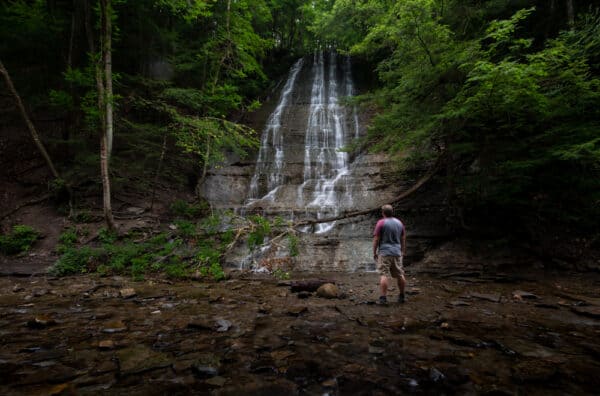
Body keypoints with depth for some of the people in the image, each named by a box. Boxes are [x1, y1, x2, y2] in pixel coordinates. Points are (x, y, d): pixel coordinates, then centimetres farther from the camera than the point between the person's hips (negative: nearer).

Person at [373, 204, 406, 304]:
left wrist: (374, 252, 0)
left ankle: (383, 298, -10)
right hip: (397, 253, 5)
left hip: (384, 252, -5)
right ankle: (402, 296, 24)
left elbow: (376, 239, -9)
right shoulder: (399, 223, 10)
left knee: (384, 275, -6)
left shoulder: (381, 223, -7)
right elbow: (403, 239, 15)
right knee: (400, 275, 13)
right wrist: (403, 252, 24)